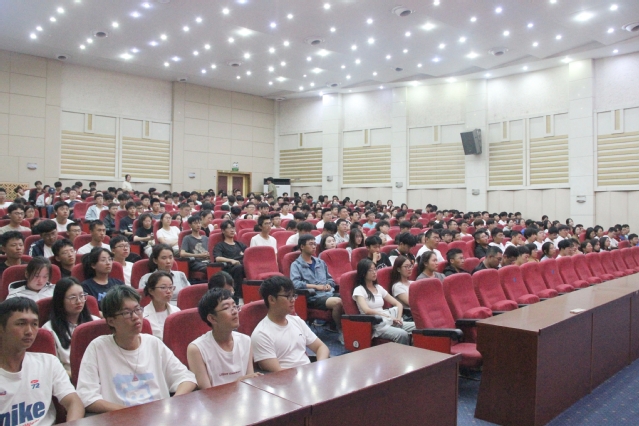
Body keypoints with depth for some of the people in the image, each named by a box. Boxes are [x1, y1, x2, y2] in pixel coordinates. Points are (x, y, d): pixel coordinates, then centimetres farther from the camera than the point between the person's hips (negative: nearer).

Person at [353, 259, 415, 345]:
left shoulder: (379, 288, 19)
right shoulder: (359, 290, 0)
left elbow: (398, 304, 18)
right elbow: (367, 310, -17)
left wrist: (398, 318, -2)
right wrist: (389, 316, -18)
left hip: (389, 322, 6)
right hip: (375, 325, -6)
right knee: (402, 334, -34)